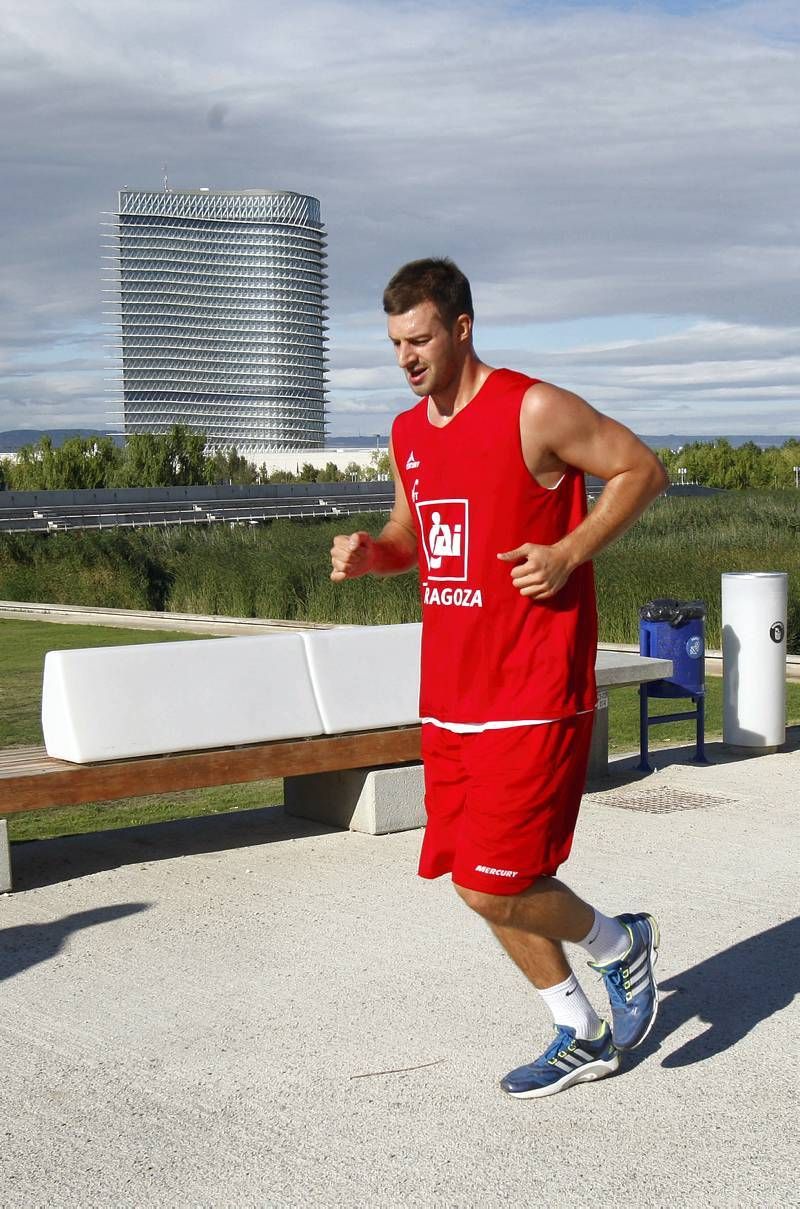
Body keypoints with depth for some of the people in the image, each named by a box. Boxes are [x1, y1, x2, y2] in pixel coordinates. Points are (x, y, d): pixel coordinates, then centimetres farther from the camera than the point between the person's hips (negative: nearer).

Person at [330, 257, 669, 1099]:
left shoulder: (535, 411, -11)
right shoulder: (408, 433, 11)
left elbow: (643, 470, -6)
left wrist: (568, 553, -17)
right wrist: (369, 554, 1)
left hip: (532, 697, -8)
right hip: (450, 697, 8)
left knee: (493, 886, -11)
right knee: (481, 884, 11)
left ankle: (622, 943, 19)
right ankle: (582, 1038, 29)